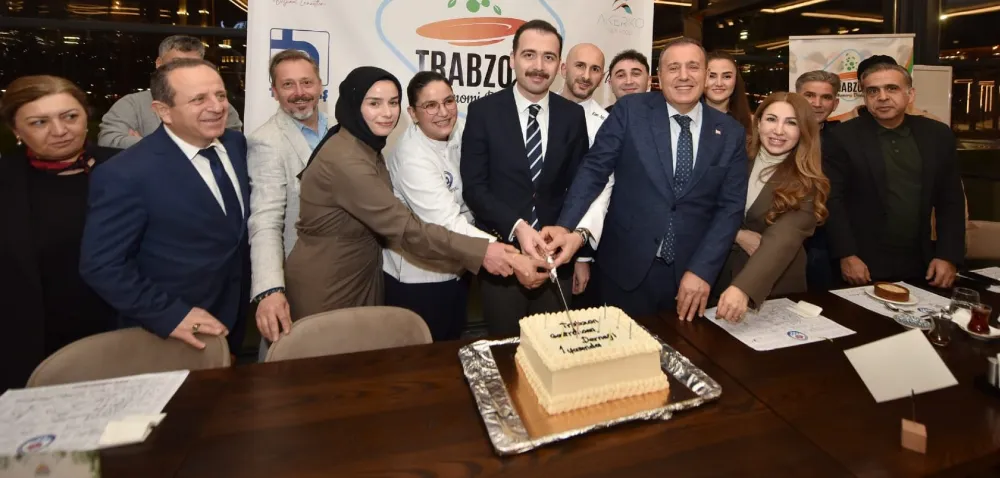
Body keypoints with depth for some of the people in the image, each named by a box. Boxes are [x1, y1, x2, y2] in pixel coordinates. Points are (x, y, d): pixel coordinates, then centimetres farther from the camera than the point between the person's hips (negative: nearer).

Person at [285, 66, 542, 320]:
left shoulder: (367, 147, 5)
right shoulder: (345, 159, -26)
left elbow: (388, 223, -2)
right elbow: (403, 227, -29)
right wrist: (480, 251, -30)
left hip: (360, 277, 8)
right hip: (326, 287, -8)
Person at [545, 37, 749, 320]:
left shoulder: (731, 133, 3)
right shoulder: (630, 111, -3)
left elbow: (731, 207, 1)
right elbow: (595, 170, -8)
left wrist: (702, 270, -8)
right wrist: (565, 227, -22)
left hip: (691, 274, 2)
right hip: (628, 267, -2)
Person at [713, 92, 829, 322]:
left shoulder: (807, 182, -12)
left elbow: (782, 240, -27)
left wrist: (743, 288, -42)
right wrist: (737, 234, -17)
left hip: (776, 289, -3)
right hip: (721, 277, 3)